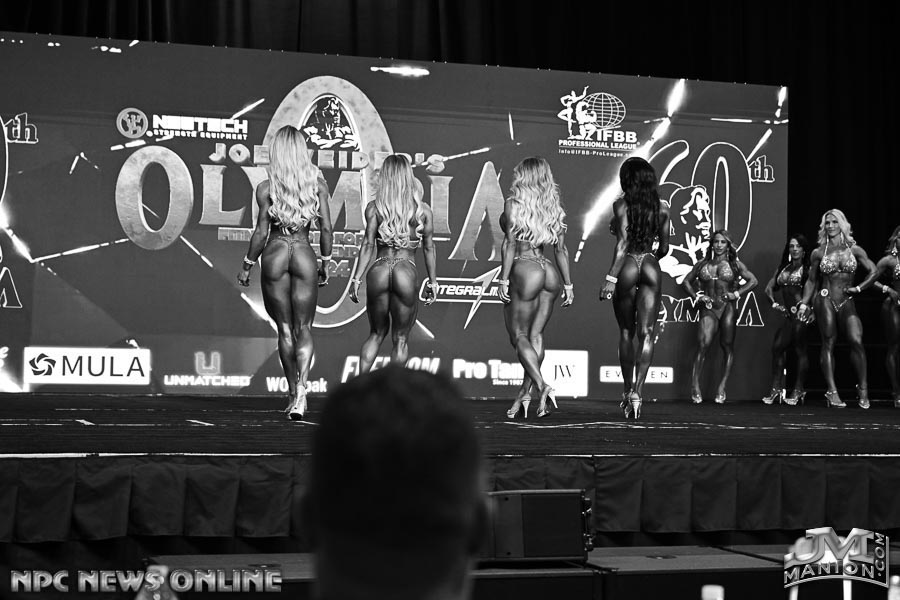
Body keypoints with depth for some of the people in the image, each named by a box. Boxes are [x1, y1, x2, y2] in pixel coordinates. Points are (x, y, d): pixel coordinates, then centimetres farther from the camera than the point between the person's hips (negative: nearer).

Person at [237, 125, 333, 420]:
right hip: (304, 255, 1)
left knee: (284, 329, 11)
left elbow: (261, 232, -5)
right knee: (304, 328, 5)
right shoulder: (318, 183, -2)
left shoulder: (266, 188, -6)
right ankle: (301, 388, -15)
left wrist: (247, 265, 6)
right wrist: (326, 262, 11)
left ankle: (293, 391, 17)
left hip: (274, 255, 0)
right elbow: (326, 228, -1)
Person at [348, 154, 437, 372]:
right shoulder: (423, 210, 2)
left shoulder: (374, 208, 0)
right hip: (406, 273, -1)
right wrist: (432, 282, 13)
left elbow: (368, 245, -4)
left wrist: (356, 279, -1)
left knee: (376, 333, 19)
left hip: (378, 271, 1)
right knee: (400, 338, 10)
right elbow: (428, 248, 6)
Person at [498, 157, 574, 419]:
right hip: (550, 272, 6)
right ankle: (525, 393, 9)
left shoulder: (513, 204, -5)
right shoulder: (554, 208, 10)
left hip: (525, 270, -6)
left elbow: (510, 243, -10)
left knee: (519, 335, 1)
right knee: (535, 334, 9)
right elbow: (561, 249, 11)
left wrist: (504, 279, -9)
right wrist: (568, 283, 14)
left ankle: (542, 385, -16)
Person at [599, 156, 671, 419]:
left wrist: (611, 278, -16)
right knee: (646, 333, -5)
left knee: (626, 333, 12)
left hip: (627, 268, -2)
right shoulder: (662, 208, 6)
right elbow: (664, 248, 11)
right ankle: (637, 390, -18)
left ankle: (628, 390, 19)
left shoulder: (621, 205, -5)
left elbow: (622, 243, -14)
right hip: (651, 269, 2)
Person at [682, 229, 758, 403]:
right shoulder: (703, 264, 13)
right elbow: (687, 281, 21)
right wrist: (697, 296, 5)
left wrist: (736, 294, -2)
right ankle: (695, 386, -18)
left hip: (728, 307, 0)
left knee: (727, 346, 2)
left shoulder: (735, 264, 9)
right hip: (708, 308, 0)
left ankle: (722, 389, 9)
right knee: (704, 343, -17)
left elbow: (753, 280, 8)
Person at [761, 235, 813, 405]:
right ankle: (776, 389, 4)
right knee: (777, 347, 0)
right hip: (788, 314, 7)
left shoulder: (807, 269, -1)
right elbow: (769, 287, 15)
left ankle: (799, 390, 2)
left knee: (800, 350, -3)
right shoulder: (783, 268, 18)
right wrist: (774, 303, 0)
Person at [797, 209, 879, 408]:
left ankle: (863, 389, -6)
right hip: (825, 300, 0)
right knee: (828, 344, -4)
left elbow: (874, 272, 10)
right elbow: (811, 281, 11)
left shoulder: (854, 250, 7)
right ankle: (832, 391, -2)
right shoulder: (818, 253, 7)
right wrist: (804, 303, 3)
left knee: (856, 341, -16)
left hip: (847, 302, 0)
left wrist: (858, 288, 0)